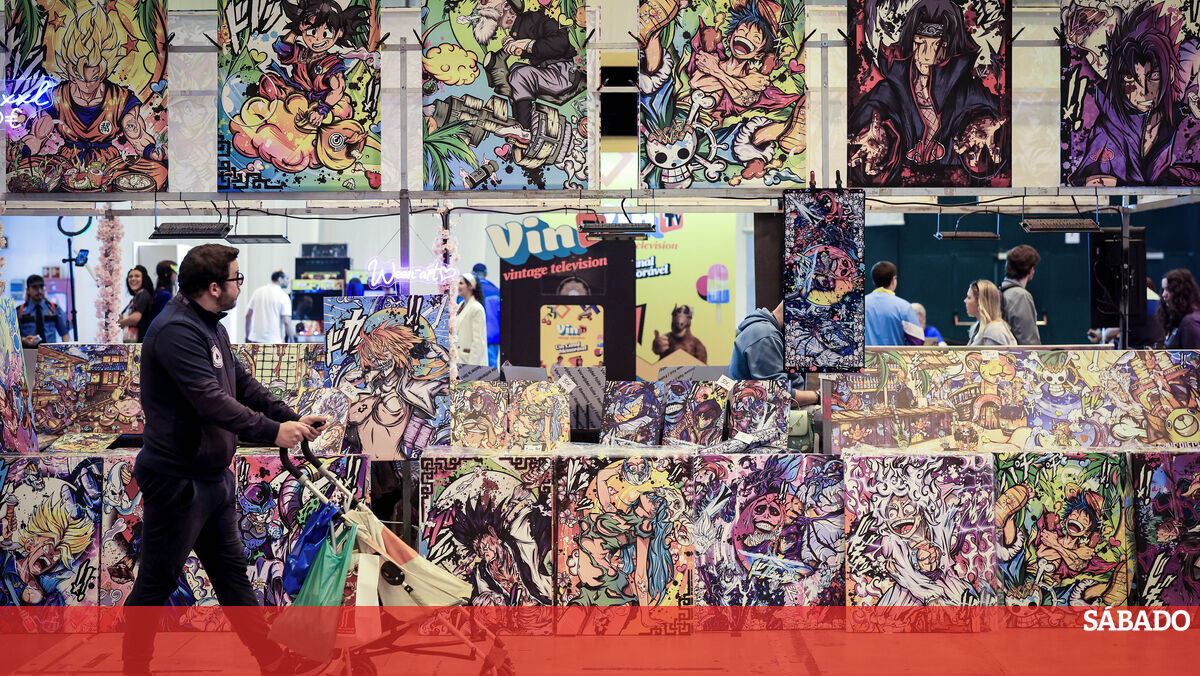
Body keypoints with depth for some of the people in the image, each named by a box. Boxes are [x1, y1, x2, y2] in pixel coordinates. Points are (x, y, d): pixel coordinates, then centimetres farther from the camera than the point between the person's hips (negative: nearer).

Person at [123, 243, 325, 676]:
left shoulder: (210, 327, 13)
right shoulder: (177, 330, -21)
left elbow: (242, 383, 15)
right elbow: (210, 400, -29)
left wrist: (292, 418, 4)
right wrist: (272, 431, -26)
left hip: (212, 475, 11)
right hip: (176, 480, -10)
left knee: (232, 570, 16)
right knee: (156, 583, 3)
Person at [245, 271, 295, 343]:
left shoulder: (257, 291, 8)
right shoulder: (283, 296, -8)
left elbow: (248, 315, 11)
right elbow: (286, 322, -14)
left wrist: (247, 336, 19)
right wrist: (292, 341, -5)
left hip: (256, 339, 6)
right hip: (274, 341, -6)